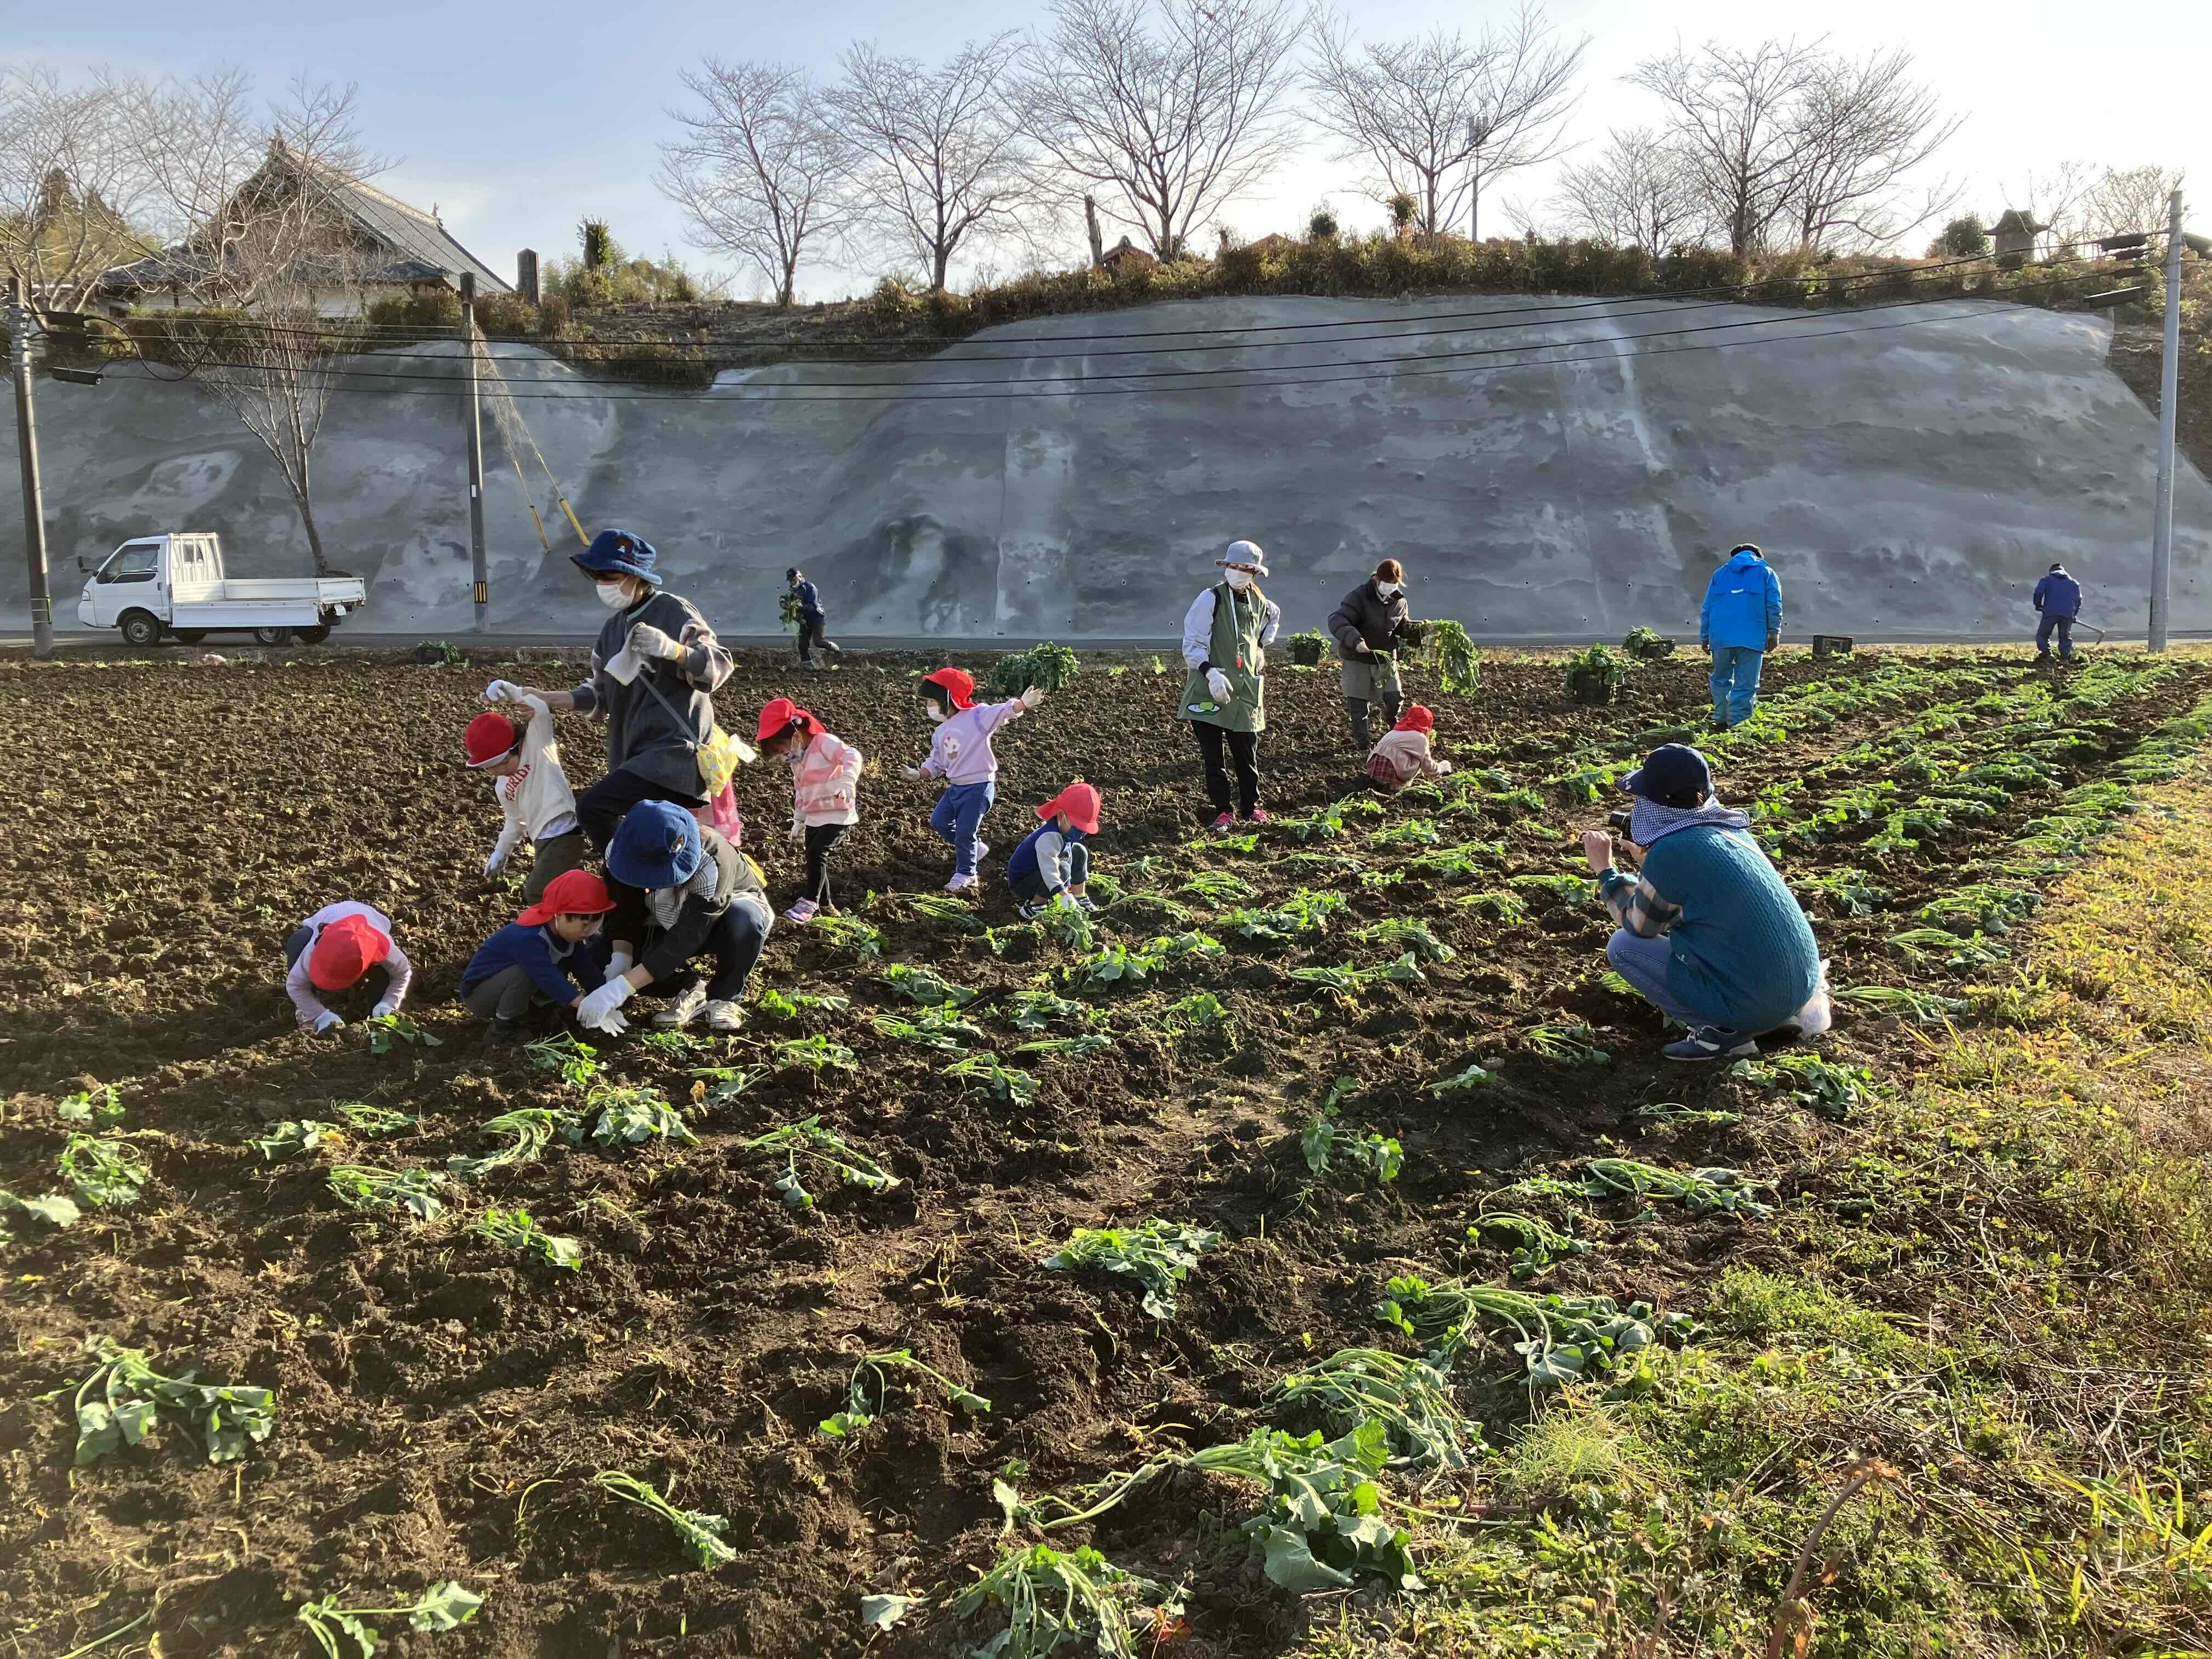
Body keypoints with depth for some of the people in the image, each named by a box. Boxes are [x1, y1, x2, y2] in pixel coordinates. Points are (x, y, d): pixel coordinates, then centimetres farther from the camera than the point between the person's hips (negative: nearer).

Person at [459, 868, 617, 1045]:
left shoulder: (565, 931, -10)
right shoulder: (527, 938, -37)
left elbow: (587, 969, -9)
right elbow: (550, 979, -43)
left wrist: (608, 1006, -20)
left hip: (511, 982, 8)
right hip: (479, 993, -8)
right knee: (526, 973, -38)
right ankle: (501, 1029, -17)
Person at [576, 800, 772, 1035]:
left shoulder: (710, 863, -40)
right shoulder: (620, 850, -25)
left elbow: (683, 942, -41)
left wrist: (617, 991, -45)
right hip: (669, 926, 4)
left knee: (744, 919, -40)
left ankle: (724, 996, -14)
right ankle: (689, 989, -1)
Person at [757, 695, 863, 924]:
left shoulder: (825, 743, -15)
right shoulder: (797, 759, 13)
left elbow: (853, 757, -30)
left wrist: (847, 782, -46)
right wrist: (798, 822, 26)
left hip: (838, 814, -9)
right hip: (813, 817, 9)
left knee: (817, 853, -20)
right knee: (815, 859, 10)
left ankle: (809, 903, -16)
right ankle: (825, 906, 23)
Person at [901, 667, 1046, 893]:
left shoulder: (976, 716, -14)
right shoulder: (942, 732, 10)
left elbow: (1004, 712, -28)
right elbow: (936, 763, 17)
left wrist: (1023, 704, -47)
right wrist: (918, 773, 0)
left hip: (979, 787, -8)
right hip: (955, 787, 8)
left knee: (964, 832, -2)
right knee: (939, 821, 14)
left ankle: (965, 874, 18)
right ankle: (974, 848, 32)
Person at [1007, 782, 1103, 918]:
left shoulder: (1065, 830, -3)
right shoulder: (1050, 838, -34)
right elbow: (1049, 869, -46)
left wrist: (1066, 888, 16)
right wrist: (1064, 894, -55)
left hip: (1037, 872, 10)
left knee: (1080, 852, 8)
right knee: (1062, 869, -35)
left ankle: (1080, 899, 19)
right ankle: (1034, 907, -18)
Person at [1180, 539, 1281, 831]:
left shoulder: (1261, 604, 9)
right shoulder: (1210, 599, -7)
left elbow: (1274, 617, 36)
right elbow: (1192, 643, -12)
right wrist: (1211, 672, -25)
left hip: (1245, 693, 4)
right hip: (1210, 691, -4)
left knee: (1247, 757, 8)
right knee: (1214, 758, 0)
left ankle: (1250, 807, 24)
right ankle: (1223, 810, 11)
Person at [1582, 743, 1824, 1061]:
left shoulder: (1671, 854, -18)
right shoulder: (1731, 829, 5)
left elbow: (1639, 925, -2)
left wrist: (1605, 869, 9)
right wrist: (1650, 864, 28)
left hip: (1752, 1005, -8)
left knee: (1622, 947, 0)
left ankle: (1722, 1032, -3)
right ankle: (1791, 1011, 16)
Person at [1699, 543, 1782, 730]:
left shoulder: (1719, 574, 20)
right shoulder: (1766, 573, 13)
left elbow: (1707, 608, 16)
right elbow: (1774, 604, 0)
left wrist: (1704, 636, 18)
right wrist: (1774, 632, 0)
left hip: (1721, 636, 3)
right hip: (1752, 637, -2)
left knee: (1721, 679, 19)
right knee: (1746, 685, -1)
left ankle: (1721, 720, 17)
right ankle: (1737, 725, -7)